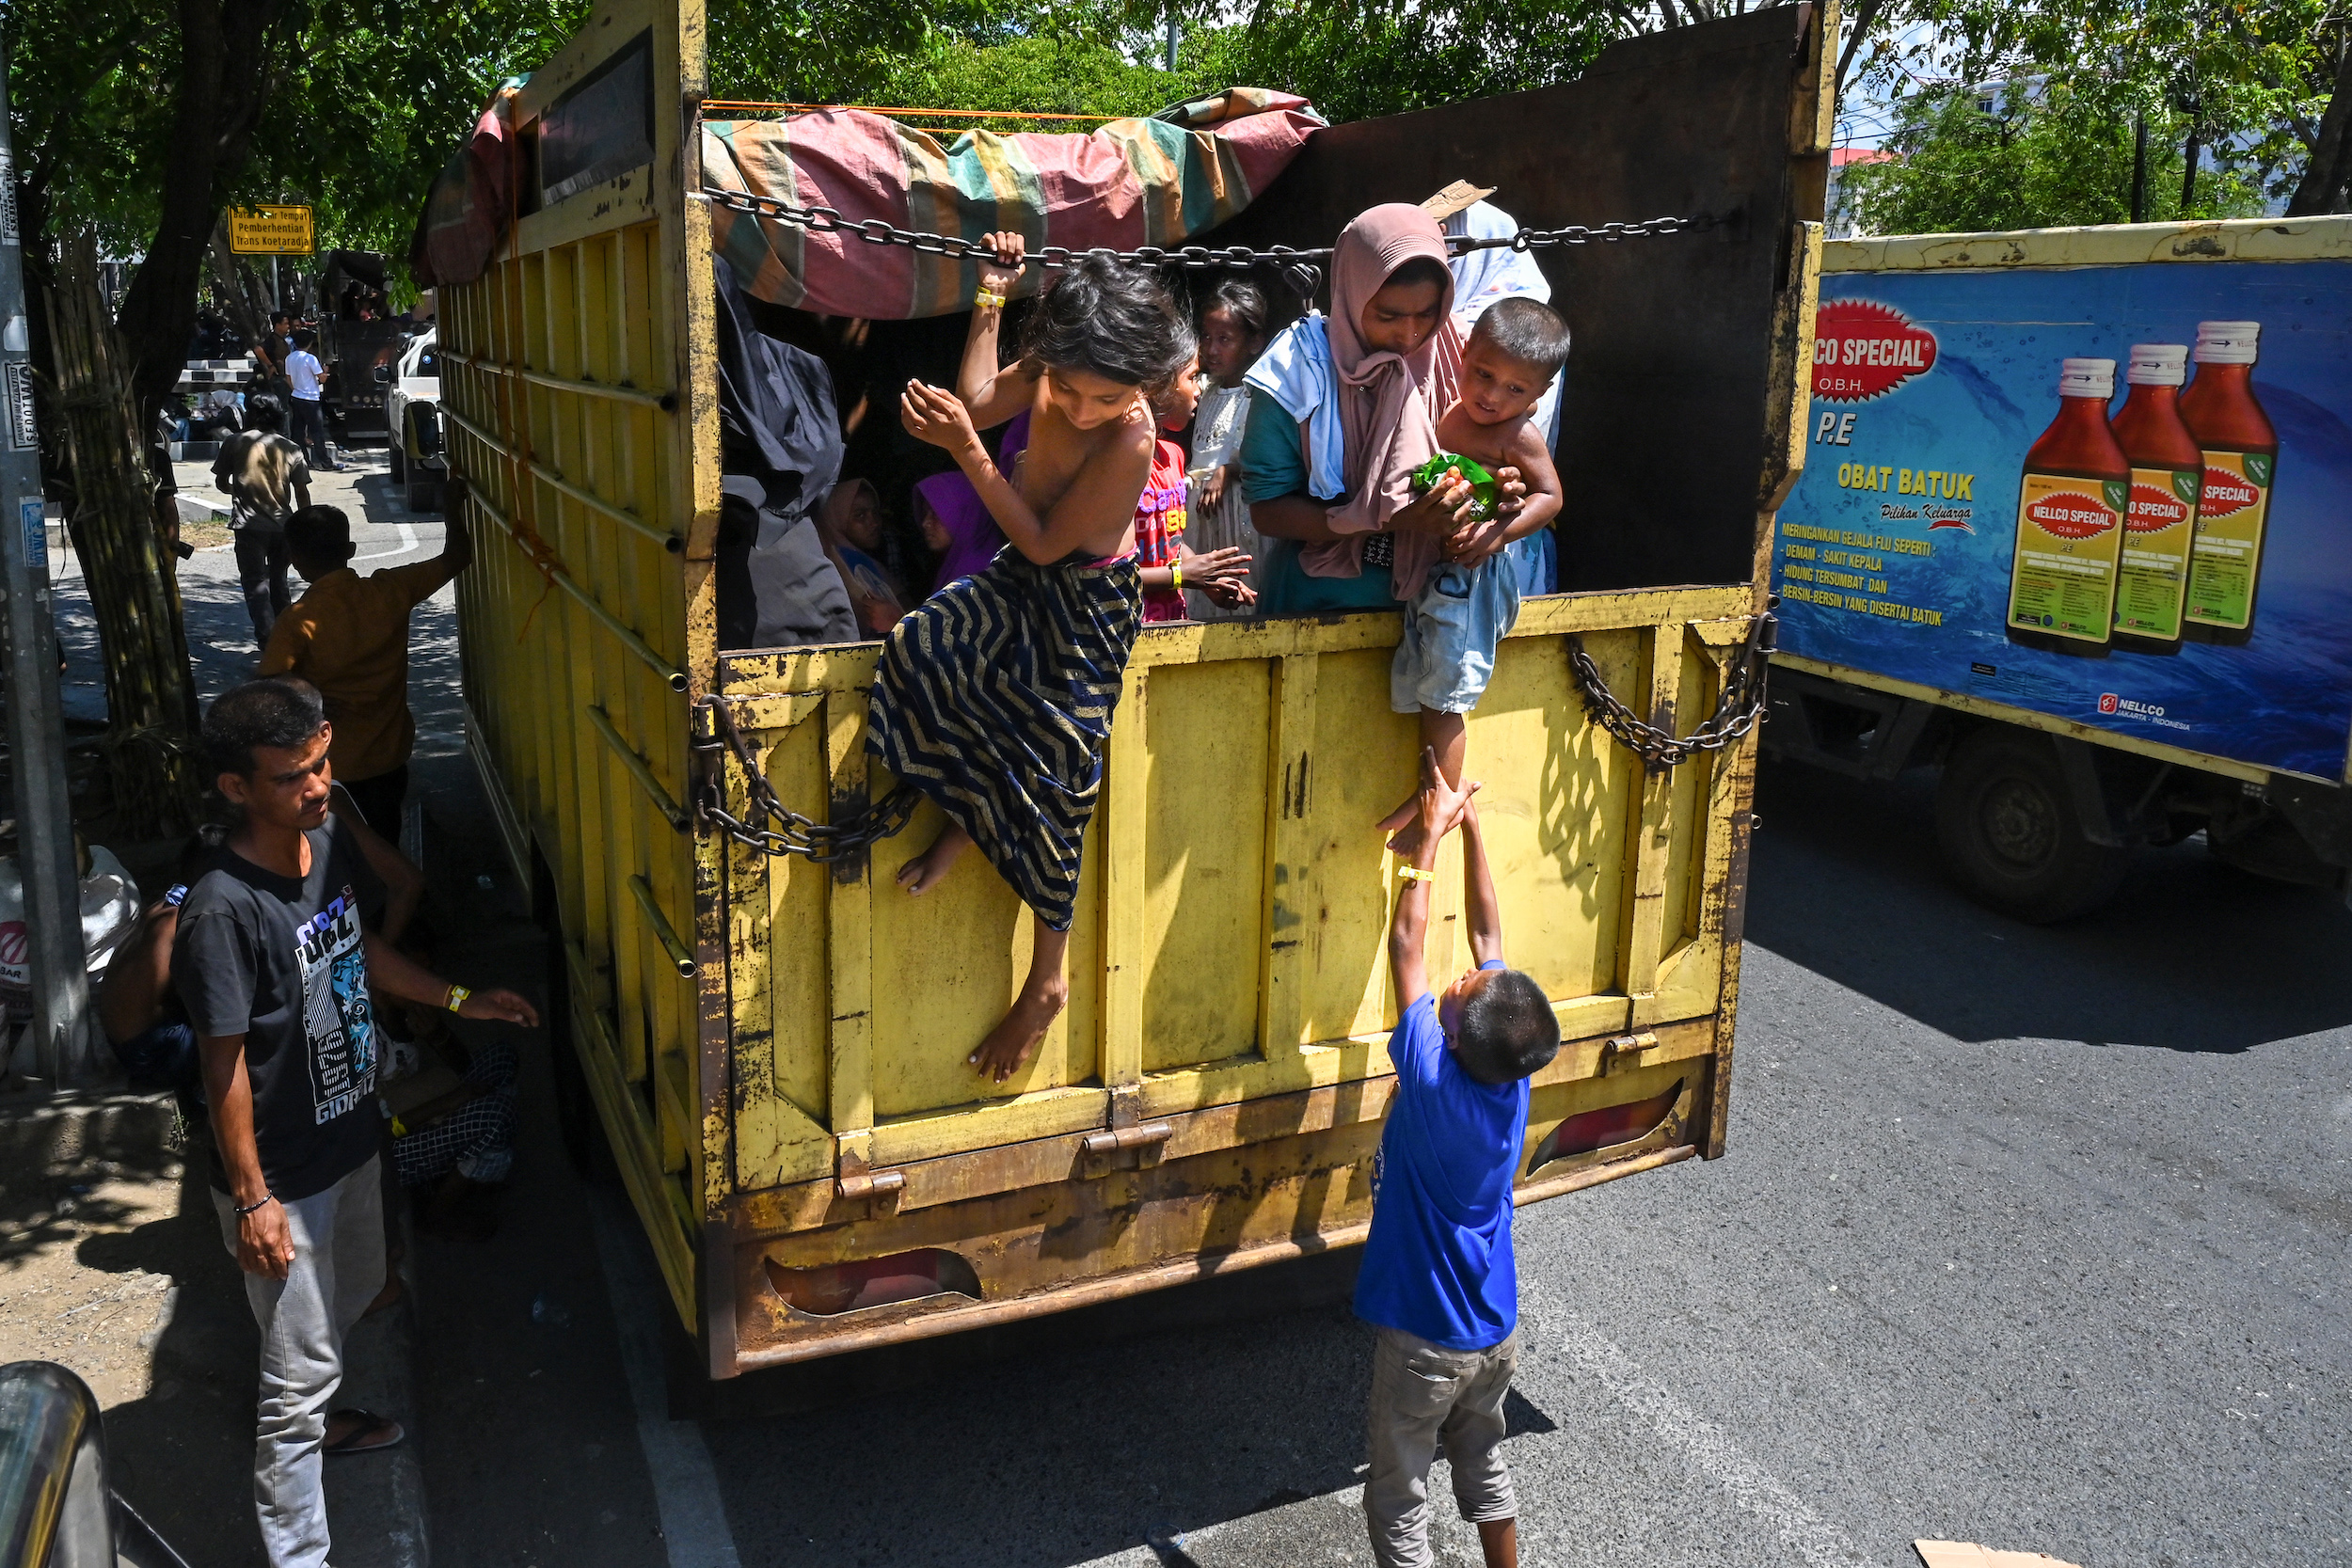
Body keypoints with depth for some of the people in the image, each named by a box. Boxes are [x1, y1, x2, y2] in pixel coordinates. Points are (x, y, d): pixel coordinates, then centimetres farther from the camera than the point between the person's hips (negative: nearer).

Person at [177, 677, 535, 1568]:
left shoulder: (331, 846, -6)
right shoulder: (224, 911, -29)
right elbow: (225, 1067, -23)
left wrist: (459, 1000, 16)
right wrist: (252, 1200, -19)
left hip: (350, 1138, 8)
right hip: (282, 1177, -8)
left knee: (351, 1298, 30)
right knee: (302, 1365, 4)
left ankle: (309, 1419, 57)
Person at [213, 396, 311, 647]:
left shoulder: (235, 443, -2)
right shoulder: (290, 449, 2)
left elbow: (221, 482, 7)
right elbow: (302, 493, 1)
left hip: (249, 525, -3)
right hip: (283, 524, 3)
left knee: (255, 582, 0)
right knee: (278, 580, 18)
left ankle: (267, 637, -11)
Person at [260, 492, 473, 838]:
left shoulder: (298, 623, -22)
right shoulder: (391, 590, -13)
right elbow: (456, 557, 0)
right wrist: (453, 509, 13)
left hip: (330, 767, -3)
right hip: (389, 757, 3)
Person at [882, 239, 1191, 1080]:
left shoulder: (1130, 438, -28)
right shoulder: (1050, 373, -9)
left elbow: (1045, 542, -23)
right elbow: (980, 402, 12)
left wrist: (966, 452, -28)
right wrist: (991, 298, 8)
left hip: (1086, 607, -6)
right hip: (1025, 579, 7)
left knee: (1050, 775, -4)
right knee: (919, 646, -21)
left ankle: (1049, 975, 13)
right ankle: (964, 818, 2)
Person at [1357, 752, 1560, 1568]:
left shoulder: (1432, 1080, -29)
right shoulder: (1516, 1069, -14)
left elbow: (1406, 944, -20)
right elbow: (1487, 934, -4)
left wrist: (1434, 832, -13)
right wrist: (1469, 823, -1)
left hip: (1424, 1338, -6)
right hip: (1495, 1325, 6)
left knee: (1398, 1502, 10)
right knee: (1484, 1468, 26)